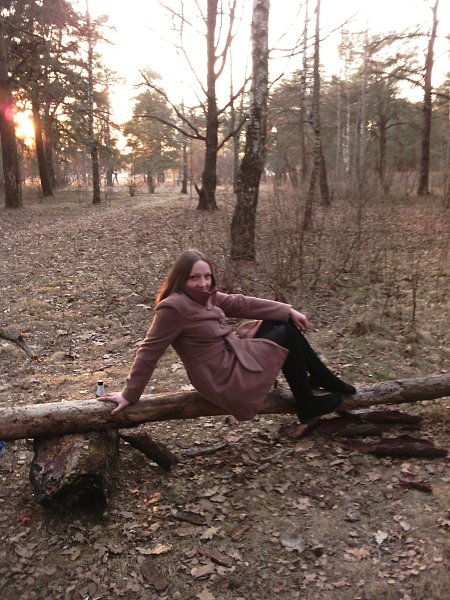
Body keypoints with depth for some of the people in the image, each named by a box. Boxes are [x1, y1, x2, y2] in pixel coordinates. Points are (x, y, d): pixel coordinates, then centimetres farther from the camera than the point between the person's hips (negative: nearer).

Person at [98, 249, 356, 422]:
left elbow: (241, 303, 4)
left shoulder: (205, 296, 4)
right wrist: (130, 395, -16)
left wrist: (288, 311, 1)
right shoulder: (173, 308, -24)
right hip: (224, 378, -9)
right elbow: (150, 352, -20)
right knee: (287, 335, -6)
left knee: (282, 322, 7)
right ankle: (306, 404, 8)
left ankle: (320, 379, 18)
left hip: (232, 355, 10)